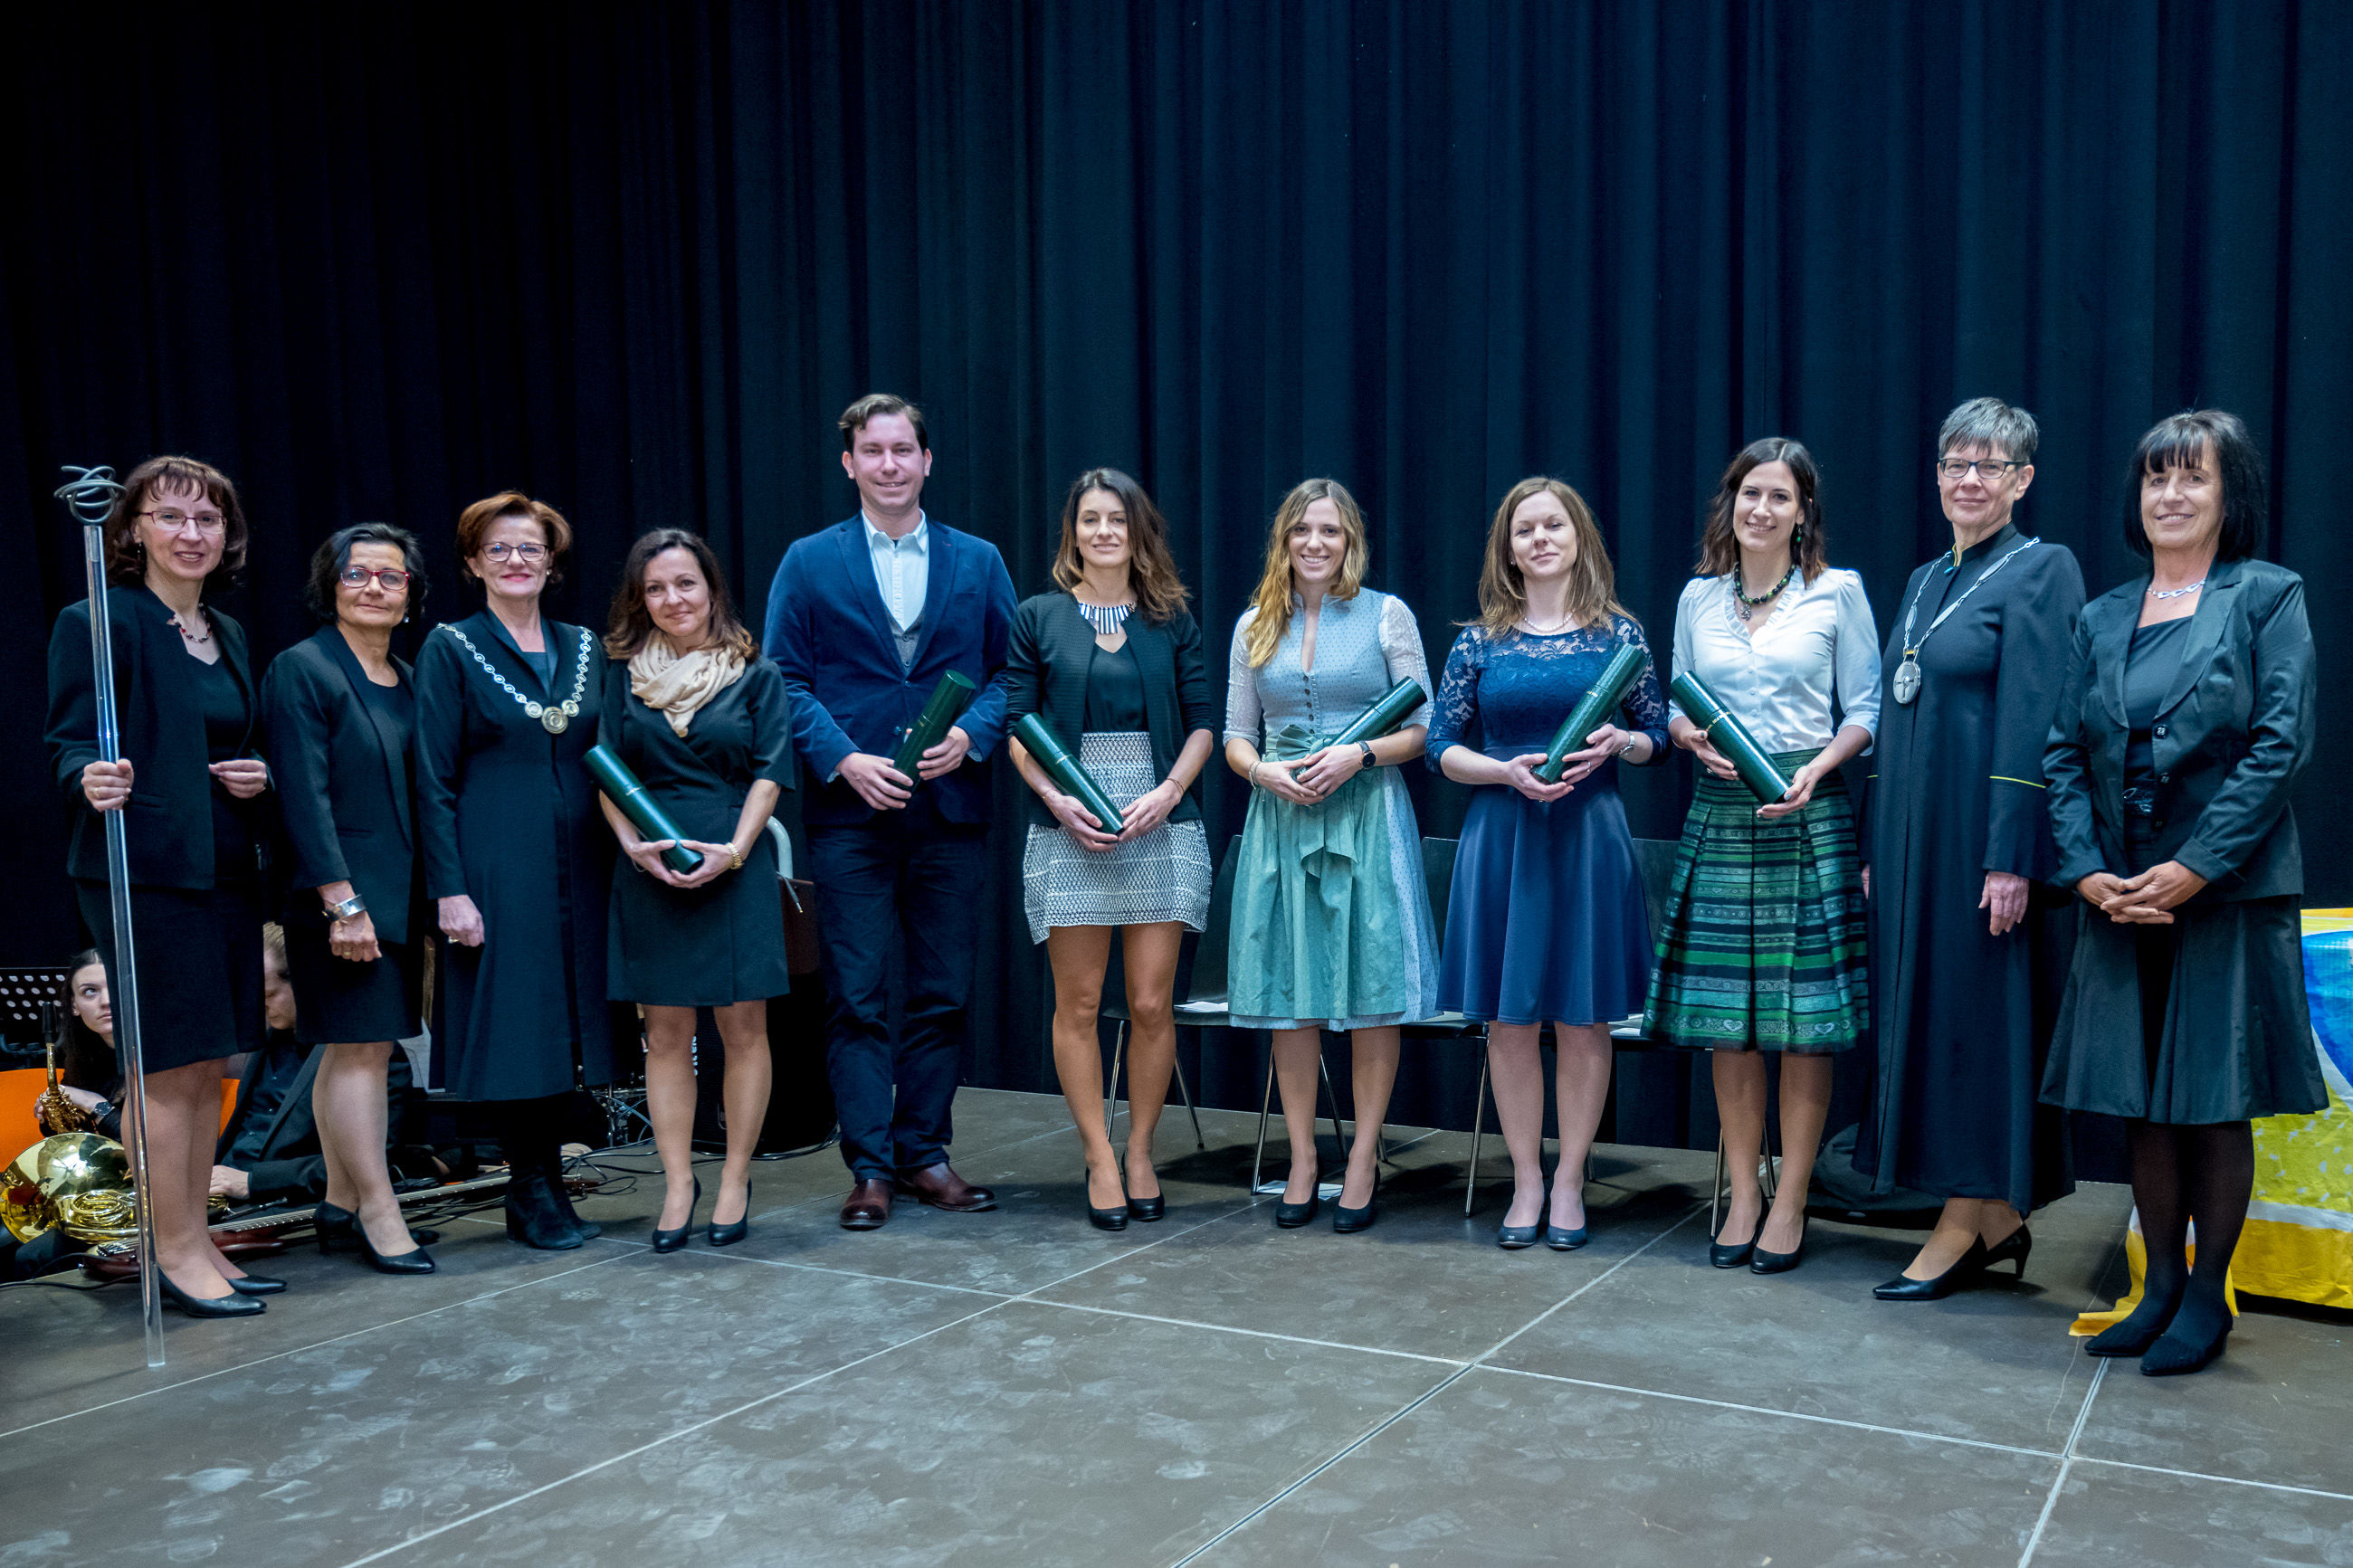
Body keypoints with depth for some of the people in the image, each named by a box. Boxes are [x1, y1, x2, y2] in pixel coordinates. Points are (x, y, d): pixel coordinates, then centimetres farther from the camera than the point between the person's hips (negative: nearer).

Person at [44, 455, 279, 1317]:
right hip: (145, 869, -8)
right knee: (172, 1064, -3)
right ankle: (175, 1253, 8)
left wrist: (257, 776, 2)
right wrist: (91, 780, -32)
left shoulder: (228, 634, 15)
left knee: (210, 1065, 12)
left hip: (225, 868, 8)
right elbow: (71, 740, -11)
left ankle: (196, 1241, 22)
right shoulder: (100, 623, -7)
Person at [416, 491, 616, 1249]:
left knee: (565, 1016, 7)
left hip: (577, 867, 4)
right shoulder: (451, 648, -1)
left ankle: (541, 1189, 18)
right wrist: (450, 890, -12)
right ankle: (534, 1192, 10)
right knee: (517, 1021, -2)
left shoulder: (583, 648, 12)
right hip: (498, 868, -4)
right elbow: (433, 781, -5)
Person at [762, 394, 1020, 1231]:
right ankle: (870, 1167, 9)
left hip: (951, 809, 2)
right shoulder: (809, 562, 6)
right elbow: (785, 679, 2)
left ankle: (924, 1153, 20)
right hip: (850, 810, -1)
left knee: (943, 994, 7)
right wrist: (843, 759, -12)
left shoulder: (979, 561, 9)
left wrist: (970, 735, -11)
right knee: (857, 998, 0)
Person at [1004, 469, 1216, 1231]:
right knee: (1079, 1002, 1)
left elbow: (1201, 721, 8)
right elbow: (1016, 726, 4)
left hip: (1160, 824, 1)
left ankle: (1140, 1153, 16)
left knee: (1152, 1003, 0)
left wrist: (1169, 791, -8)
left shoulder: (1172, 620, 10)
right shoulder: (1038, 617, 7)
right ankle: (1099, 1159, 12)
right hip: (1069, 828, 0)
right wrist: (1056, 798, -10)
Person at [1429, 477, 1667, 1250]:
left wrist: (1618, 742, -11)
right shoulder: (1479, 641, 4)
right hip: (1501, 834, 1)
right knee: (1509, 1018, 4)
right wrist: (1508, 772, -12)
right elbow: (1442, 745, 4)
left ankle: (1569, 1183, 17)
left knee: (1583, 1017, 4)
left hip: (1589, 834, 0)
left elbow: (1659, 736, 10)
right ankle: (1525, 1182, 17)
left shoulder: (1618, 632, 5)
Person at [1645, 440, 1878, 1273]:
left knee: (1805, 1017, 0)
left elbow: (1866, 709, 2)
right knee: (1724, 1016, 5)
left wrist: (1818, 767, -15)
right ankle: (1742, 1194, 17)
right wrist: (1693, 736, -5)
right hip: (1719, 814, 3)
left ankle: (1790, 1201, 11)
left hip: (1809, 815, -3)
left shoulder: (1838, 592, 2)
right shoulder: (1697, 598, 11)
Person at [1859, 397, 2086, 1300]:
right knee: (1922, 1011, 9)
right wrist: (1876, 849, 15)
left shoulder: (2042, 570, -7)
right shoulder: (1926, 582, 17)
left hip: (1984, 833, -8)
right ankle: (1997, 1221, 20)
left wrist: (2010, 859, -20)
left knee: (1976, 1013, -2)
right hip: (1913, 834, 8)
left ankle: (1966, 1224, 7)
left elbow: (2033, 724, -14)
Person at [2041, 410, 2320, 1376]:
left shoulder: (2267, 597, -1)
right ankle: (2160, 1287, 21)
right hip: (2120, 897, 4)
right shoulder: (2102, 619, 11)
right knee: (2143, 1102, 9)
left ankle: (2208, 1298, 15)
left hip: (2228, 892, -4)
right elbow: (2061, 755, 7)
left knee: (2216, 1103, 3)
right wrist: (2089, 870, -7)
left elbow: (2281, 745, -9)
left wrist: (2193, 868, -16)